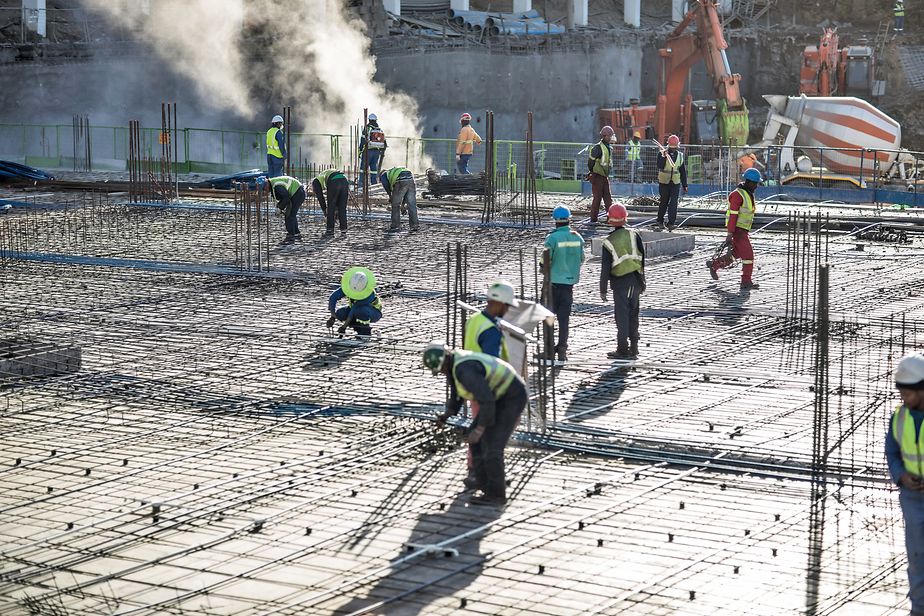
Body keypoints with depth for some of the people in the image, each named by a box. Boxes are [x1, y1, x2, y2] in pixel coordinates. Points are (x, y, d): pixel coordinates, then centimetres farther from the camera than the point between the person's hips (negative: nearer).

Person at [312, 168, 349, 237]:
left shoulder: (316, 181, 24)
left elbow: (320, 197, 14)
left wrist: (324, 210, 20)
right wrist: (336, 209, 33)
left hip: (334, 182, -6)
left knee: (330, 208, 7)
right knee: (342, 208, 13)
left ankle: (330, 230, 11)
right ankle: (343, 230, 13)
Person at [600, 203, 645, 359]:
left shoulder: (609, 241, -8)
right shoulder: (633, 234, -1)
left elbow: (605, 268, -8)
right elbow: (642, 256, 2)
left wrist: (603, 289, -1)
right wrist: (642, 281, 11)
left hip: (620, 282, -4)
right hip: (636, 279, 4)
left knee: (622, 316, 1)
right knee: (633, 314, 14)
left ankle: (623, 349, 2)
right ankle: (633, 347, 20)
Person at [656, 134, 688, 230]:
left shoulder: (680, 155, 8)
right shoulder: (661, 153, -2)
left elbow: (683, 171, 13)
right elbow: (660, 166, -16)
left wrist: (684, 185, 13)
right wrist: (664, 157, -29)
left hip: (675, 183, 2)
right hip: (664, 182, -2)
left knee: (673, 203, -8)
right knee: (664, 202, 7)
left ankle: (671, 223, -9)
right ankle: (660, 221, 24)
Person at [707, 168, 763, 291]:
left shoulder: (748, 194, 12)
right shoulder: (737, 195, -18)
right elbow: (733, 215, -22)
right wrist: (730, 234, -24)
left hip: (743, 229, 10)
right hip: (737, 229, -10)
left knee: (736, 254, 19)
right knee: (748, 254, -10)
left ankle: (713, 264, 33)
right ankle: (746, 282, -5)